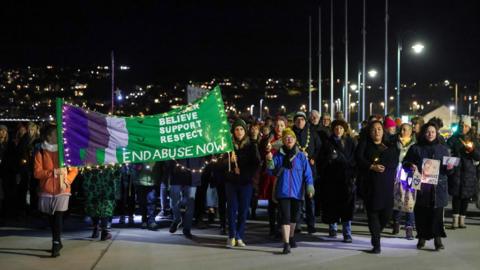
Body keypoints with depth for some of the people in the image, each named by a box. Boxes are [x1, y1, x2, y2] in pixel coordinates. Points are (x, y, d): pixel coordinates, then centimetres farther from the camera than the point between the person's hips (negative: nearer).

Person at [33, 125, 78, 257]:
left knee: (58, 216, -12)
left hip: (62, 190, -1)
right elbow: (37, 172, -6)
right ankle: (57, 242, 26)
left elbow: (74, 169, 4)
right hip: (46, 190, 2)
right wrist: (52, 172, -18)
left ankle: (56, 244, -12)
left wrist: (67, 180, -12)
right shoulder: (41, 153, 0)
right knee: (51, 217, 11)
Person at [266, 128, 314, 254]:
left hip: (297, 191, 2)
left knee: (294, 217, 16)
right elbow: (272, 172, -2)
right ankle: (286, 244, -9)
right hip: (283, 191, -2)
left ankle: (291, 237, 39)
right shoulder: (278, 156, 1)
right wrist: (270, 161, -19)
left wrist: (310, 188, -6)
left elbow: (307, 173, 2)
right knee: (285, 217, -9)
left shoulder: (301, 156, 2)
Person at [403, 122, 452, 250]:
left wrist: (449, 168, -8)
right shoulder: (416, 148, 5)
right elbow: (405, 162, 9)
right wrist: (410, 166, -13)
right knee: (421, 212, 2)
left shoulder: (443, 149, 11)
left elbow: (448, 170, 15)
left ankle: (437, 238, 4)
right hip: (420, 187, 0)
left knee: (437, 212, -3)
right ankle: (422, 237, 14)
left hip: (438, 187, 1)